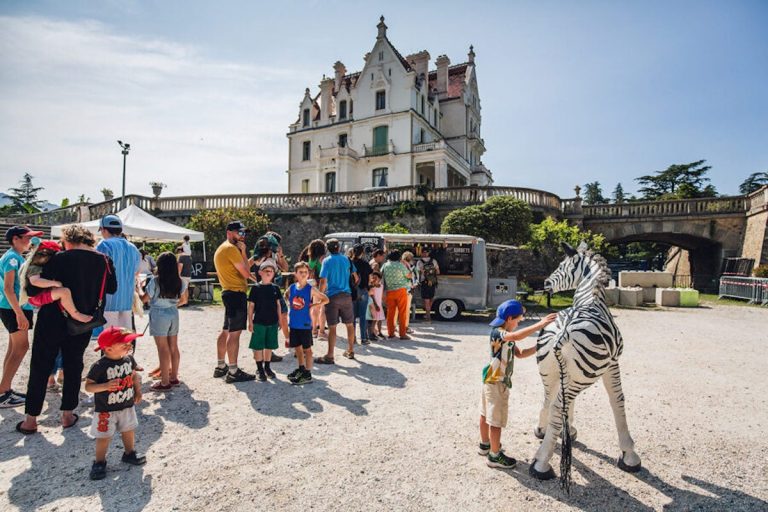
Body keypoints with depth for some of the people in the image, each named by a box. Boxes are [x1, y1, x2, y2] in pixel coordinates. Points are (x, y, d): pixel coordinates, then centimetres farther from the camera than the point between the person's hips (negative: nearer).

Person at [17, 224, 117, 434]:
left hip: (52, 320, -2)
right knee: (73, 365, 14)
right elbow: (111, 288, 6)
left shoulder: (60, 258, -12)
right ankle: (67, 414, 21)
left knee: (40, 367, 10)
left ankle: (31, 419, 17)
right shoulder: (104, 261, -4)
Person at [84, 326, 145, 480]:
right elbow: (88, 386, -18)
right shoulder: (100, 366, -22)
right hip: (106, 410, -5)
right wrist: (105, 386, -34)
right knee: (104, 436, 7)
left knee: (129, 430, 19)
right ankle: (100, 462, 28)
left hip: (127, 406, 5)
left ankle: (129, 453, 39)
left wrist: (138, 391, 4)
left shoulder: (129, 359, -6)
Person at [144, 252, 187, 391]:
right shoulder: (180, 282, -1)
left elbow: (144, 299, -2)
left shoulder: (155, 281, -14)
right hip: (173, 313, 5)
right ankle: (174, 377, 23)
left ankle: (165, 382, 5)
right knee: (173, 347, 13)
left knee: (163, 349, 0)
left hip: (159, 315, -5)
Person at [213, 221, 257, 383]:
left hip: (229, 292, 11)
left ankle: (220, 366, 26)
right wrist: (243, 252, -7)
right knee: (234, 333, -8)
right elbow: (245, 272, -15)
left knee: (226, 331, 16)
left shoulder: (222, 248, 19)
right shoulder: (232, 248, -15)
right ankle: (233, 372, -4)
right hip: (236, 294, -11)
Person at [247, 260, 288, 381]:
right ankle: (260, 369, 16)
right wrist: (250, 322, -5)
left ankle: (267, 367, 28)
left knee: (269, 346, 13)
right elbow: (251, 306, -3)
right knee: (258, 347, 3)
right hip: (259, 322, -3)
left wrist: (280, 320, 8)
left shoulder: (275, 288, 3)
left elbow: (278, 305, 9)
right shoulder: (255, 288, -5)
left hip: (272, 322, 3)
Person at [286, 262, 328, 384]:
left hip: (305, 324, -4)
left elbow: (326, 299, -4)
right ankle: (301, 369, 34)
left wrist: (314, 306, -12)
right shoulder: (291, 288, 1)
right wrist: (289, 305, 8)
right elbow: (285, 296, 23)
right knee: (297, 347, 16)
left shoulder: (311, 289, -9)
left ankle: (308, 374, 11)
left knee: (307, 348, 3)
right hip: (294, 323, 4)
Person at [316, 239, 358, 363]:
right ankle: (350, 351, 26)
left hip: (332, 296, -4)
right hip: (346, 295, 4)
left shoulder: (327, 261, -4)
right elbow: (356, 278, 10)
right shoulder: (346, 259, 7)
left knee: (332, 327, -2)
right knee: (349, 324, 14)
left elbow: (323, 282, -12)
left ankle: (330, 356, 2)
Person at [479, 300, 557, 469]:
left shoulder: (507, 336, 10)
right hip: (496, 382, -10)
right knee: (497, 419, 1)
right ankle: (495, 456, 13)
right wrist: (540, 325, -43)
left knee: (486, 414, 22)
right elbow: (516, 336, -42)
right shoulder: (497, 332, -23)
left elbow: (520, 353, 7)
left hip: (492, 380, 10)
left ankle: (485, 445, 37)